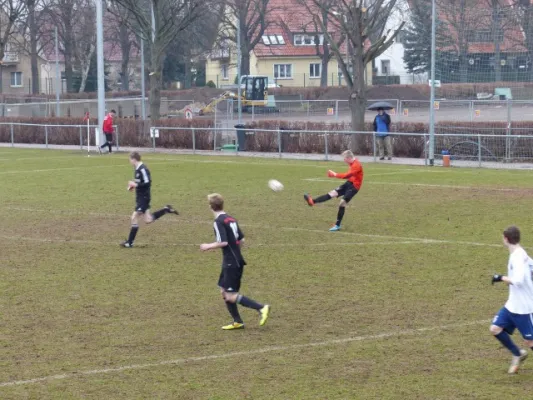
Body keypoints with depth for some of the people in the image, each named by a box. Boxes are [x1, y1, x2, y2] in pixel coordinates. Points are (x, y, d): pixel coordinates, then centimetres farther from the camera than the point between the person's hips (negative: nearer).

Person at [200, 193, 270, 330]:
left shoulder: (218, 221, -14)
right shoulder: (231, 219, 12)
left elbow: (223, 242, -22)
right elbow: (241, 239, 14)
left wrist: (208, 246, -8)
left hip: (231, 263, -9)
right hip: (236, 260, 9)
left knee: (231, 296, -7)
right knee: (224, 292, 15)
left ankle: (261, 308, -13)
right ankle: (237, 322, 16)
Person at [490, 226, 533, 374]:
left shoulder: (518, 257, -22)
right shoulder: (521, 255, 7)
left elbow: (518, 280, -33)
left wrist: (501, 278, -20)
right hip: (512, 305, 9)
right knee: (495, 329, 4)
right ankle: (518, 354, 21)